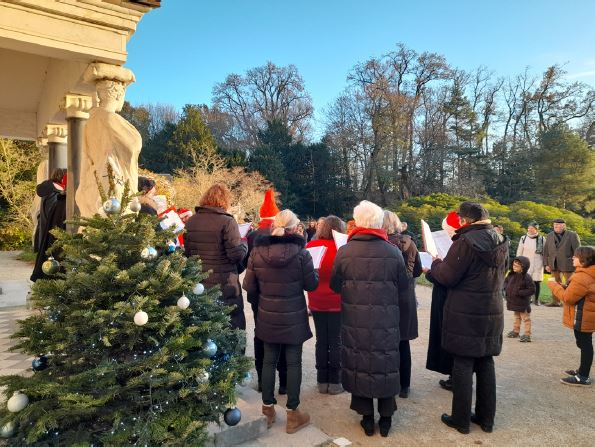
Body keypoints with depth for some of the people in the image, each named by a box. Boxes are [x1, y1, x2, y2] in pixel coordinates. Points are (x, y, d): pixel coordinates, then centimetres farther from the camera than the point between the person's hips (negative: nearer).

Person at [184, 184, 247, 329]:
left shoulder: (190, 222, 3)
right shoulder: (227, 222, -15)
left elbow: (186, 252, 10)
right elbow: (237, 255, -18)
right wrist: (244, 245, 1)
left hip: (198, 285, 6)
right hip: (225, 285, -5)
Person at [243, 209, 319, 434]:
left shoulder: (257, 251, -8)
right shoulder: (300, 253, -16)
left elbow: (249, 286, -1)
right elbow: (311, 285, -6)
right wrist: (313, 272, 13)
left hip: (267, 316, 3)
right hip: (294, 318, -3)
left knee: (269, 361, 17)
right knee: (293, 362, 9)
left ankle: (267, 409, 30)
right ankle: (293, 414, 20)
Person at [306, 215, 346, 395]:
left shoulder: (311, 246, -5)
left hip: (316, 302, 3)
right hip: (336, 302, -3)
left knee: (321, 341, 14)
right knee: (336, 342, 10)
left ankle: (322, 381, 22)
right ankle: (335, 382, 17)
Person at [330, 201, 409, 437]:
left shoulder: (344, 252, -12)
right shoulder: (393, 252, -12)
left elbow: (335, 286, -2)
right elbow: (404, 286, -2)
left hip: (355, 321, 0)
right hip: (386, 321, 0)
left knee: (359, 364, 14)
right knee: (386, 364, 15)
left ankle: (367, 417, 25)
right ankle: (386, 417, 27)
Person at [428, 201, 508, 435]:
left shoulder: (465, 241, -18)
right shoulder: (501, 242, 6)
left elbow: (447, 277, -15)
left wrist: (436, 263, 4)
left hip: (465, 315, -7)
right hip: (492, 313, 7)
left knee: (463, 365, 4)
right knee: (486, 365, 16)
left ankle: (461, 420, 16)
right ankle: (486, 418, 27)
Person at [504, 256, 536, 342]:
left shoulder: (526, 277, -23)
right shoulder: (511, 275, -3)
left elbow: (532, 290, -22)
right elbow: (506, 281, 15)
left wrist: (519, 293, -26)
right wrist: (506, 288, -4)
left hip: (523, 303, -7)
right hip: (514, 301, 7)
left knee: (526, 318, 5)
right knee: (516, 317, 23)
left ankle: (527, 335, 12)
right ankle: (516, 331, 36)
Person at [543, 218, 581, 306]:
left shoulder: (572, 235, -4)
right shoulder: (550, 236, 7)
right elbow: (546, 251, 8)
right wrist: (546, 264, 3)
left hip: (567, 264, -4)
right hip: (554, 265, 4)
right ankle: (555, 302, 17)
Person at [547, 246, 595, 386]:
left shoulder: (582, 277, -25)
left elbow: (567, 297, -21)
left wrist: (554, 285, -10)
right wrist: (560, 286, 5)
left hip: (582, 319, -11)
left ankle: (583, 377, 6)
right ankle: (583, 370, 33)